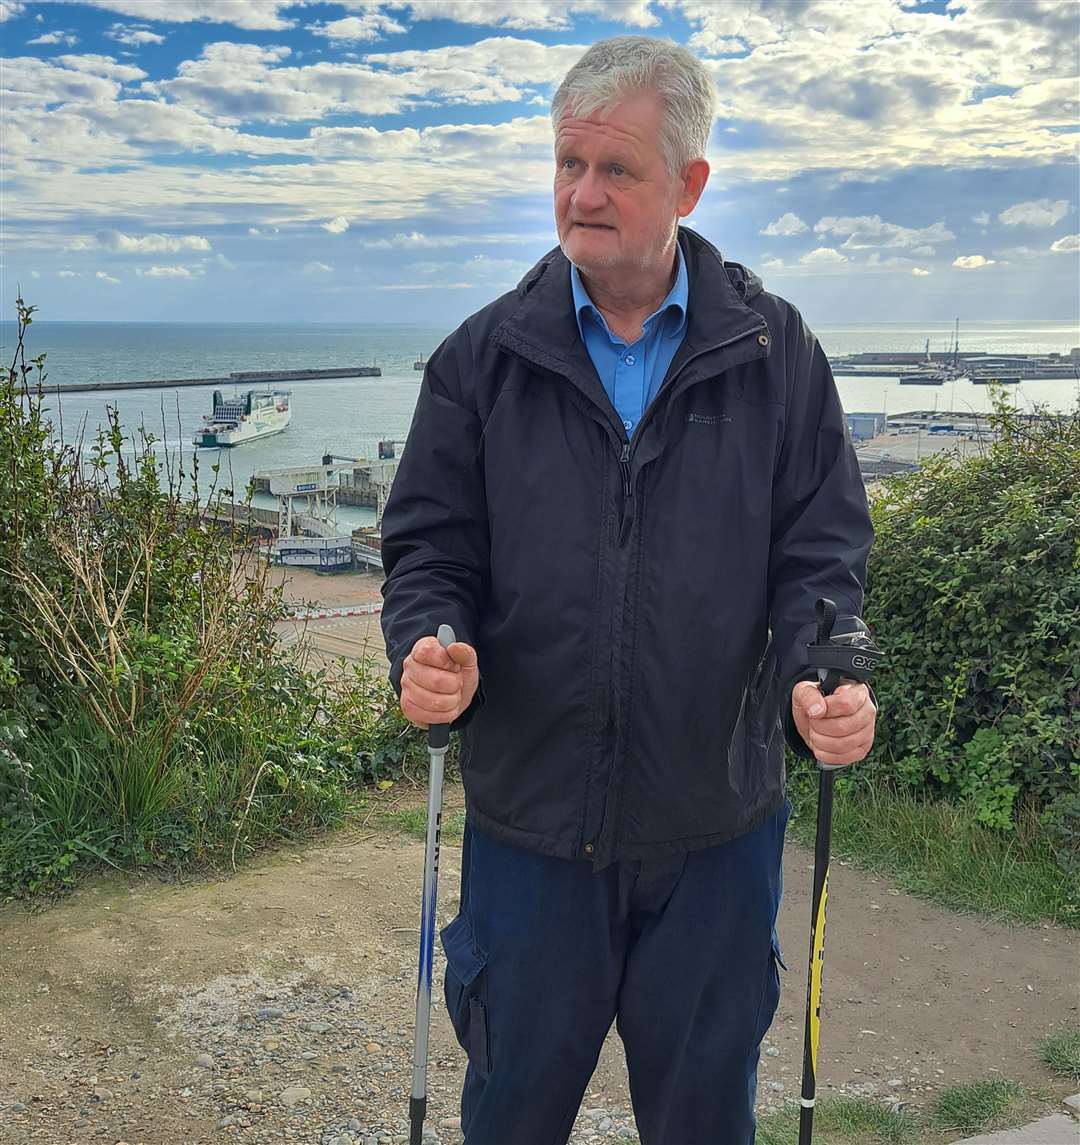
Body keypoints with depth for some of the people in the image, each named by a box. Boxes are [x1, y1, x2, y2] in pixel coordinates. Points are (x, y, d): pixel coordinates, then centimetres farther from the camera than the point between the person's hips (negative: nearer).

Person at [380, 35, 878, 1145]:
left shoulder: (775, 353, 0)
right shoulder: (485, 357, 0)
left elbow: (822, 548, 0)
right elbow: (428, 546, 2)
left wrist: (823, 682, -18)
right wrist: (429, 645, -19)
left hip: (717, 821, 0)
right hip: (529, 813, 0)